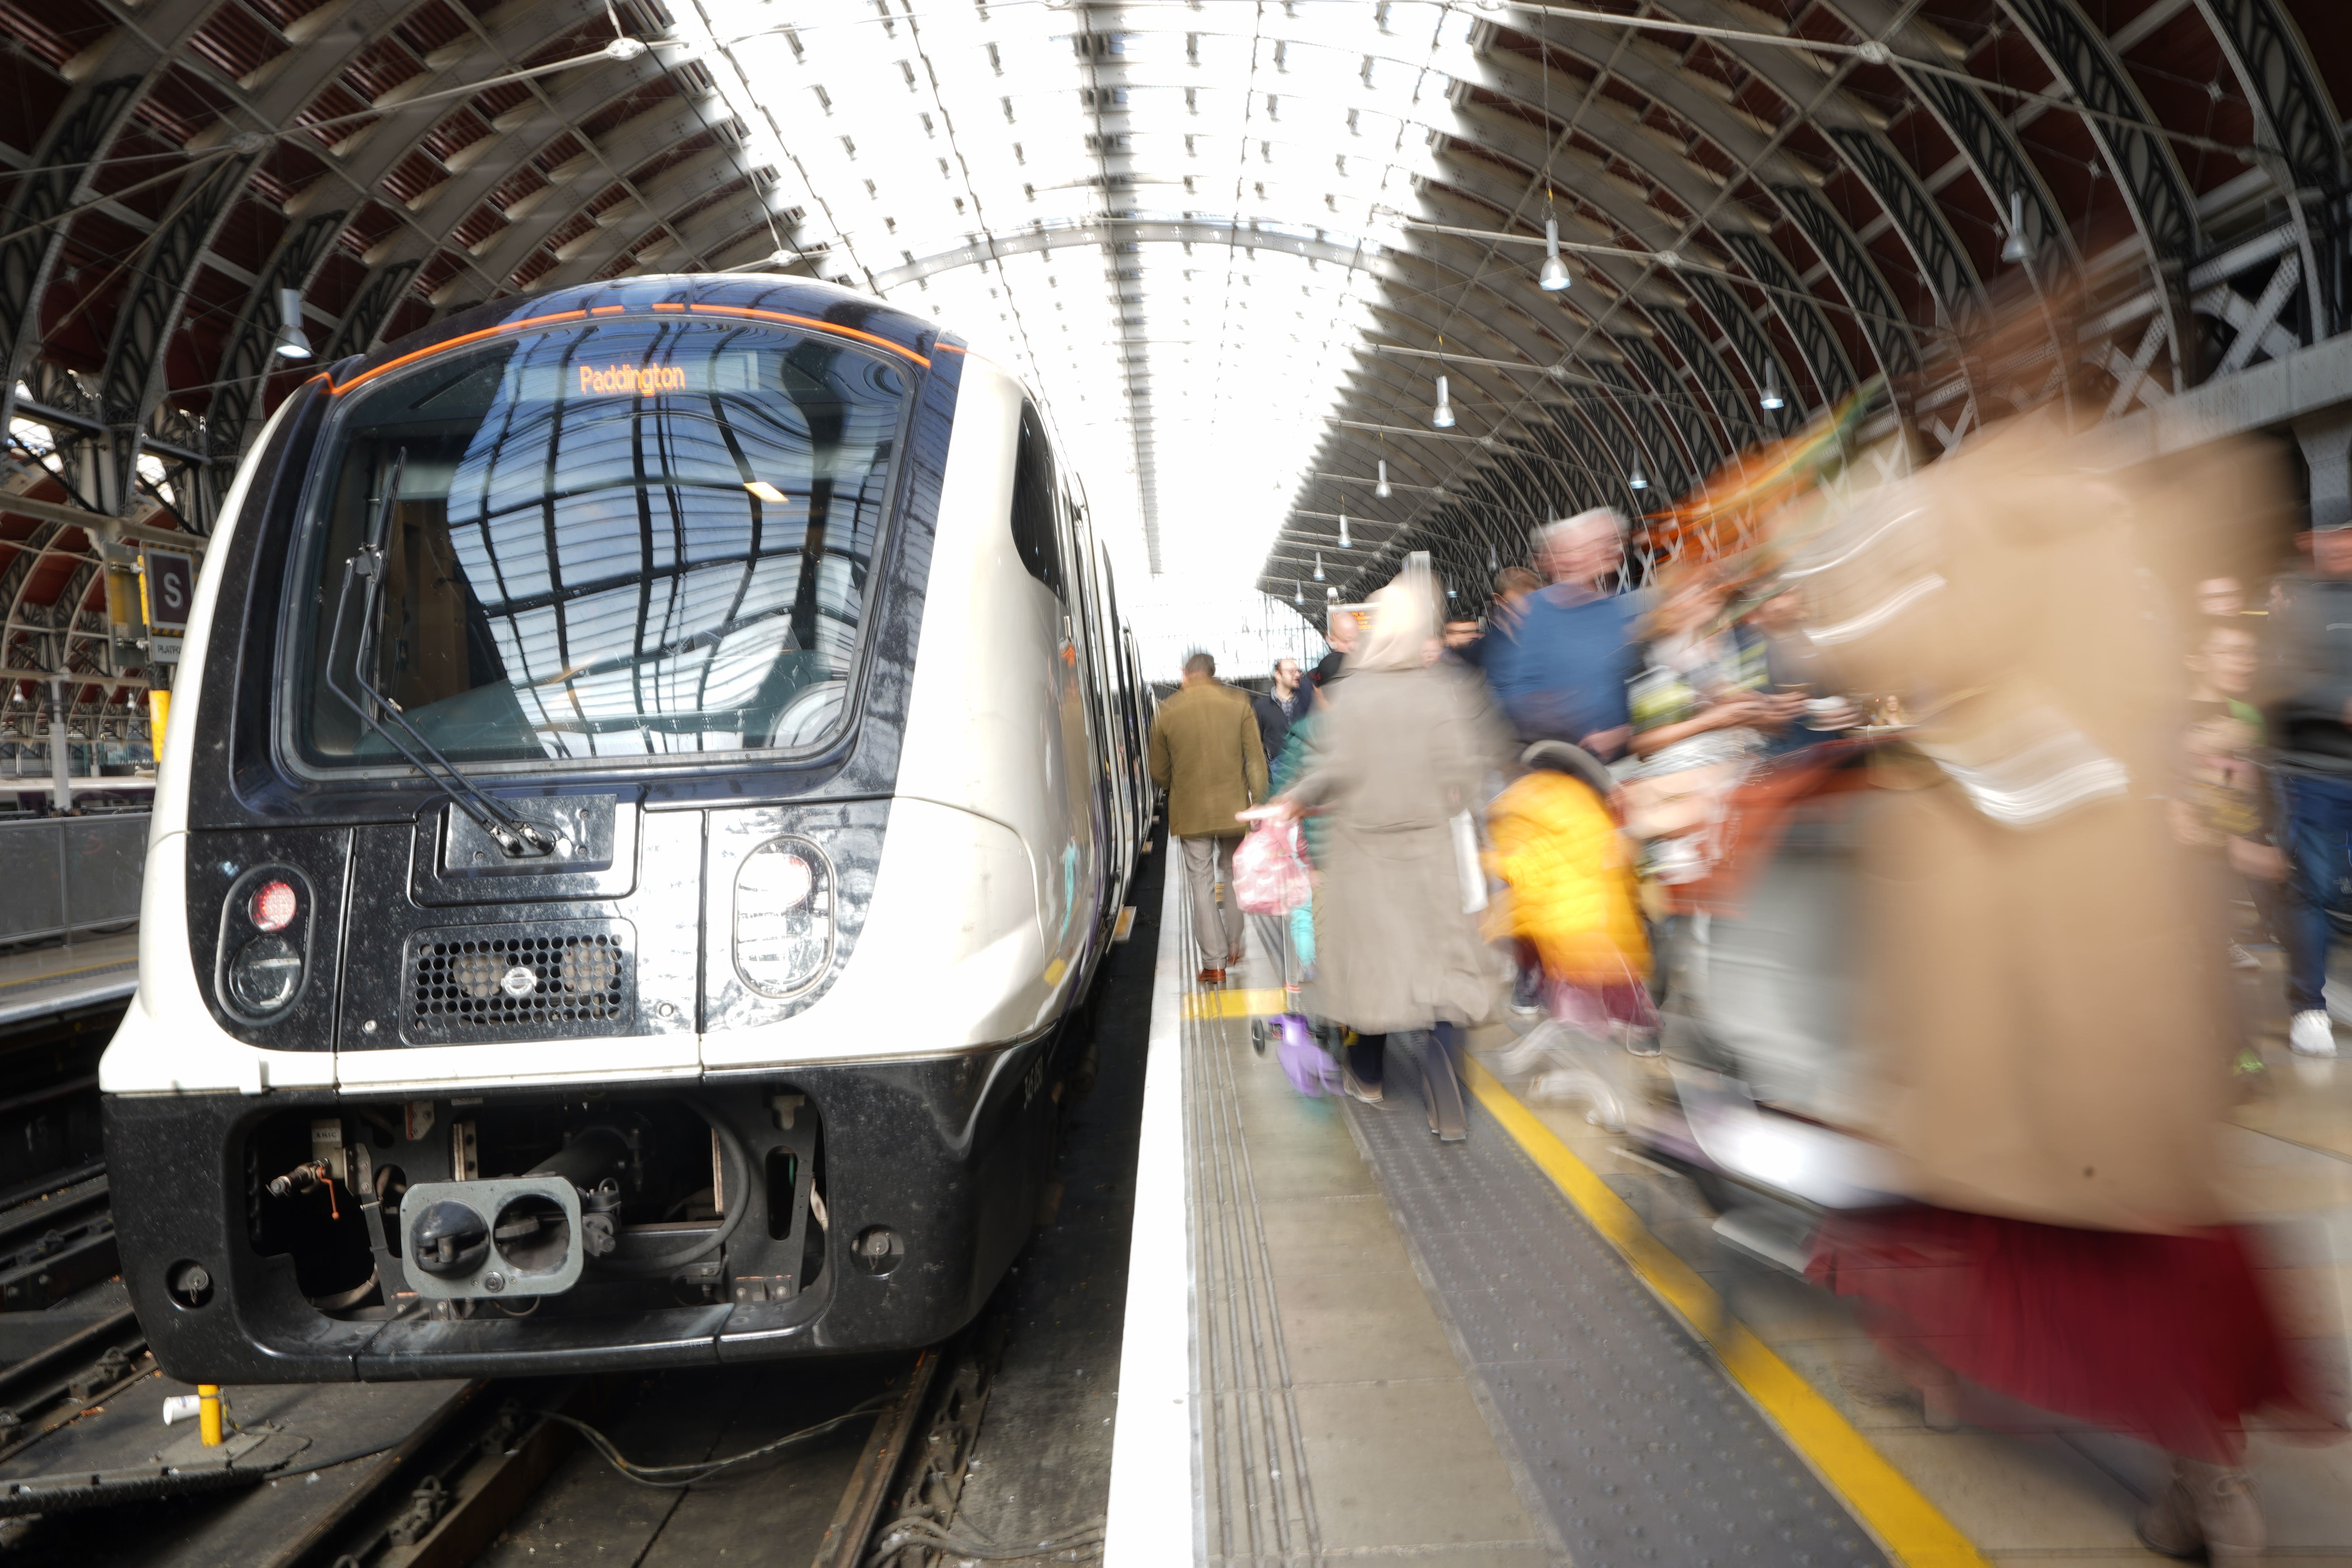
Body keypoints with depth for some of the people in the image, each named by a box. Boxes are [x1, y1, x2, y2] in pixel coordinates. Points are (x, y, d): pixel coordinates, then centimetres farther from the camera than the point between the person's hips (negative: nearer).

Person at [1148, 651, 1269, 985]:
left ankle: (1214, 963, 3)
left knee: (1202, 883, 5)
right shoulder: (1238, 703, -1)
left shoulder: (1166, 712, -3)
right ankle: (1234, 947, 28)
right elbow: (1256, 759, -5)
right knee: (1232, 874, 20)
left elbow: (1159, 773, 4)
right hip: (1234, 808, 1)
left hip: (1191, 813, -1)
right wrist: (1257, 801, 0)